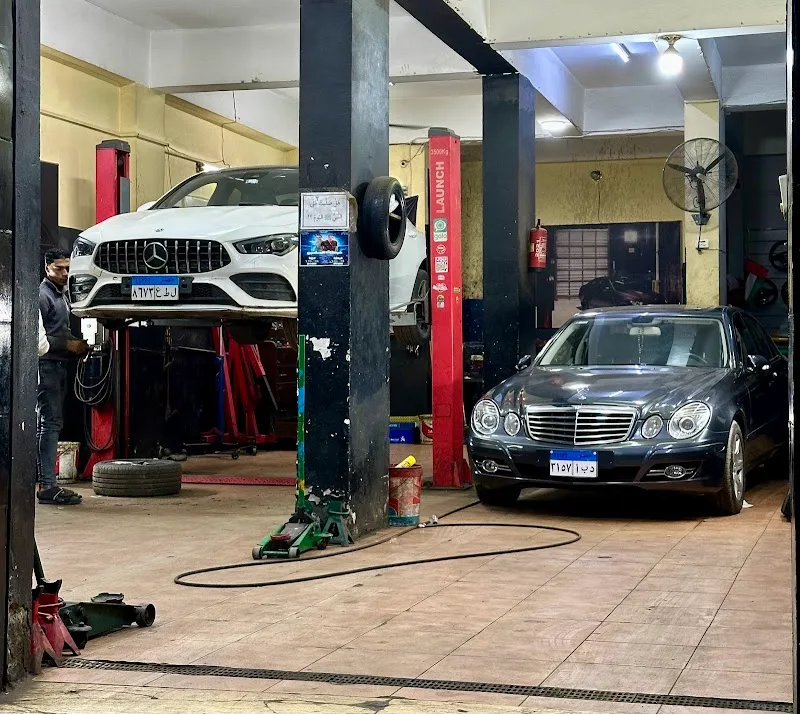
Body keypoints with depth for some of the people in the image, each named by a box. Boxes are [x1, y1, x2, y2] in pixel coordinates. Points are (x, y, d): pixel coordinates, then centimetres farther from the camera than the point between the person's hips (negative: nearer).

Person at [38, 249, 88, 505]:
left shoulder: (62, 295, 21)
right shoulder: (42, 295, -9)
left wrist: (77, 344, 12)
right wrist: (68, 344, -16)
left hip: (59, 366, 10)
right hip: (46, 366, -10)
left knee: (51, 424, 11)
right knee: (50, 424, -13)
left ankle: (44, 480, 15)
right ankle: (47, 485, -16)